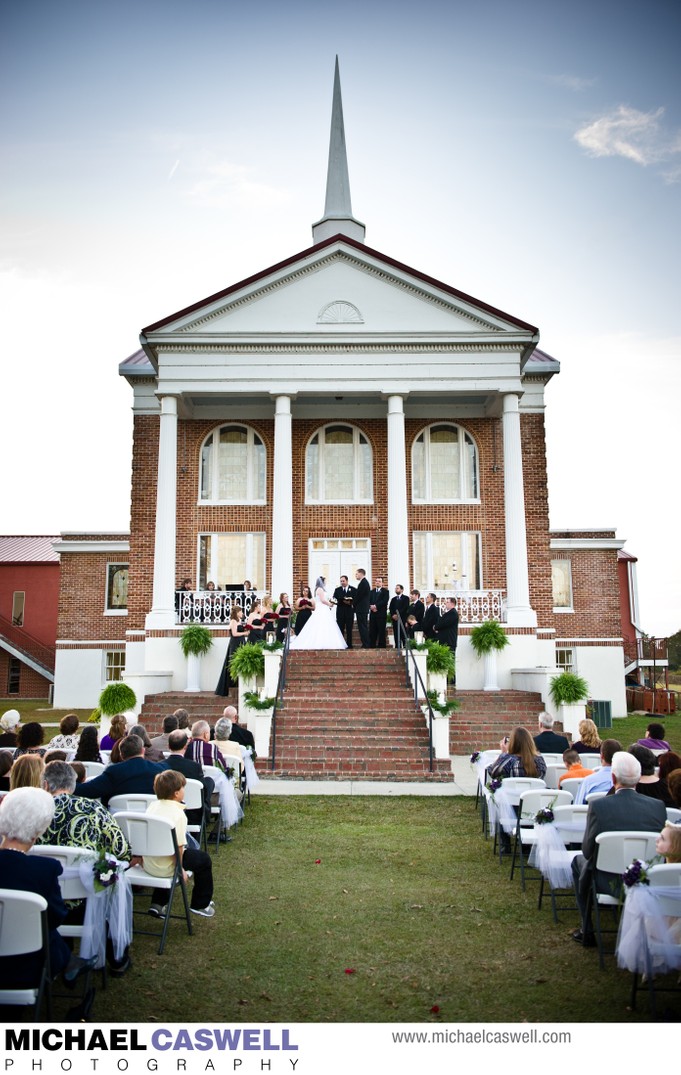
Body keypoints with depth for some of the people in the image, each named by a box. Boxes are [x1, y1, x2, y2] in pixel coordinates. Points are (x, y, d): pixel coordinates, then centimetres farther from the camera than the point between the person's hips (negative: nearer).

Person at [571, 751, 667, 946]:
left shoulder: (598, 805, -20)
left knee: (579, 861, 28)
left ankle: (587, 932, 29)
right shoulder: (658, 806, -12)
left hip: (609, 884, -3)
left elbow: (587, 851, -10)